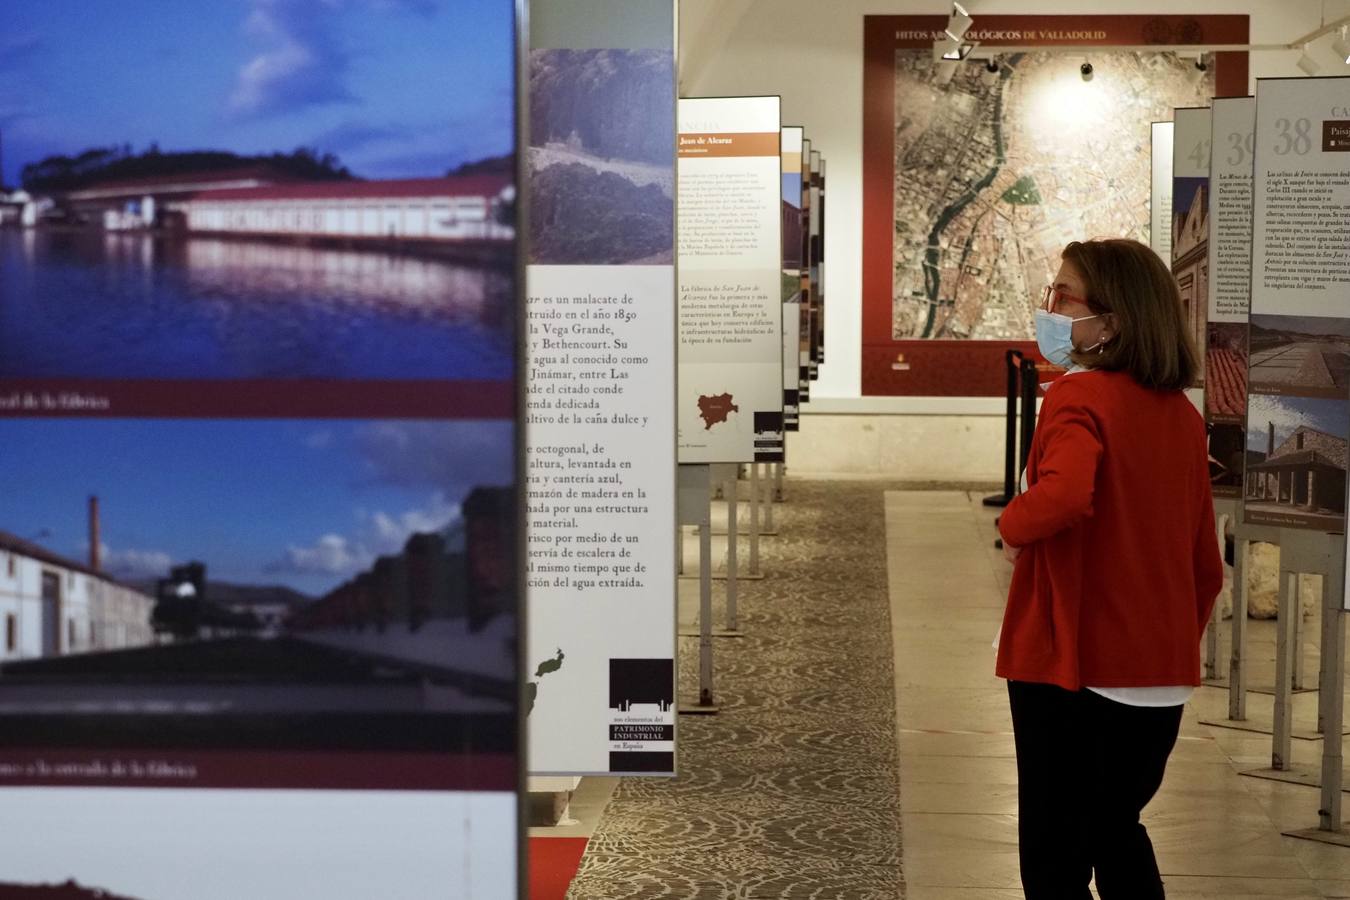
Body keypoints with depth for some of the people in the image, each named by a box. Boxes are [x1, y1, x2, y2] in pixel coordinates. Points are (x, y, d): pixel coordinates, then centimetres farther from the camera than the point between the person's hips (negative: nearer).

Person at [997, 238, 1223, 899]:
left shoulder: (1079, 396, -16)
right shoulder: (1182, 414, 6)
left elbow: (1062, 495, -37)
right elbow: (1206, 564, 12)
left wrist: (1013, 526, -17)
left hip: (1071, 669, -7)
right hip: (1162, 674, 7)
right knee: (1119, 833, 23)